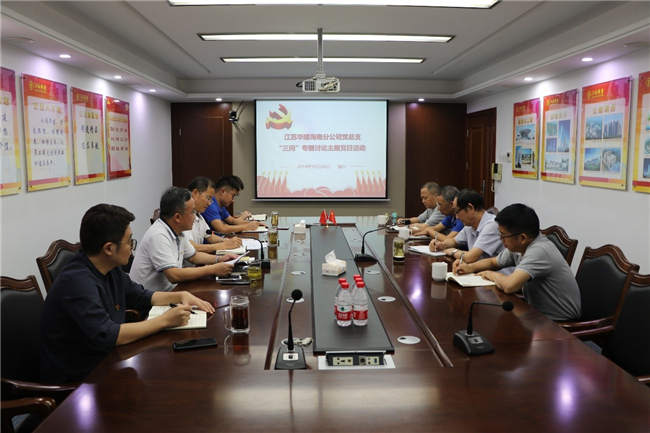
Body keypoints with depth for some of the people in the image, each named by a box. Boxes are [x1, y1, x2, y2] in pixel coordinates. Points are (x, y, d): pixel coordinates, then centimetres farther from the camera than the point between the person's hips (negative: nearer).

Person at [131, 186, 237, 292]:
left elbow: (193, 256, 20)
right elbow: (174, 276, -28)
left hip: (169, 291, 8)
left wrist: (219, 259, 4)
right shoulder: (158, 235, -22)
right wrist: (213, 270, -22)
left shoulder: (178, 231, 4)